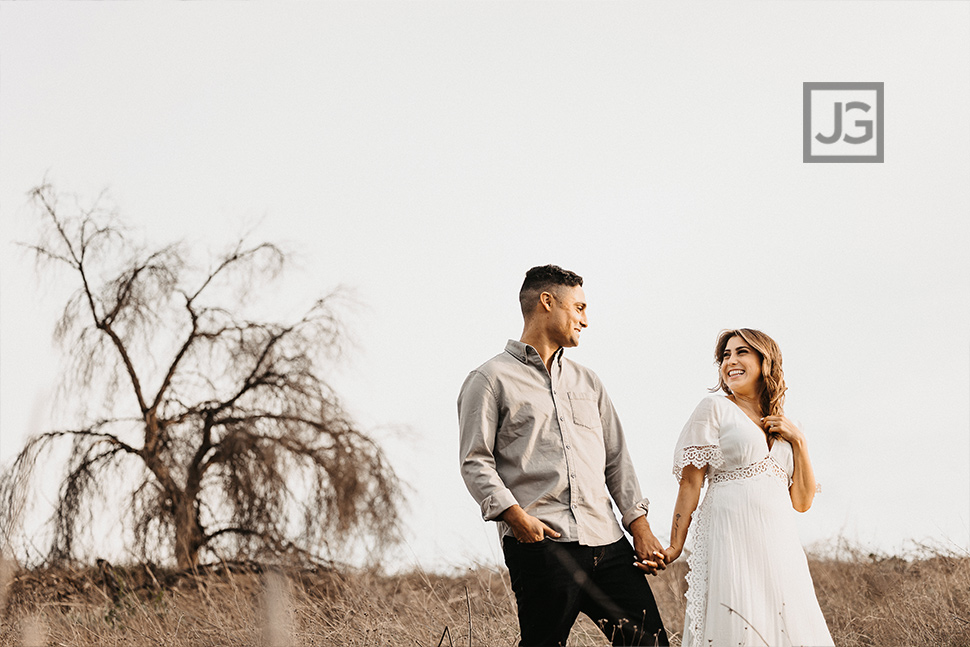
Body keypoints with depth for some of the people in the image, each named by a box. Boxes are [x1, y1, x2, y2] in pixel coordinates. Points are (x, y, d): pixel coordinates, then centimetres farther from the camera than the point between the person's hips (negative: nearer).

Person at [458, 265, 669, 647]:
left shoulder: (587, 381, 25)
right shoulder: (491, 379, 6)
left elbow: (617, 459, 23)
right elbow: (476, 462, -3)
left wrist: (639, 525, 10)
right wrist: (515, 515, -17)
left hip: (606, 542, 6)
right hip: (540, 544, -6)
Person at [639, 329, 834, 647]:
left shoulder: (785, 426, 19)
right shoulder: (714, 410, 5)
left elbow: (802, 501, 16)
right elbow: (690, 484, -1)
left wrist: (798, 441, 6)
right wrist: (675, 547, -8)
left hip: (779, 544, 5)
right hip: (731, 536, -5)